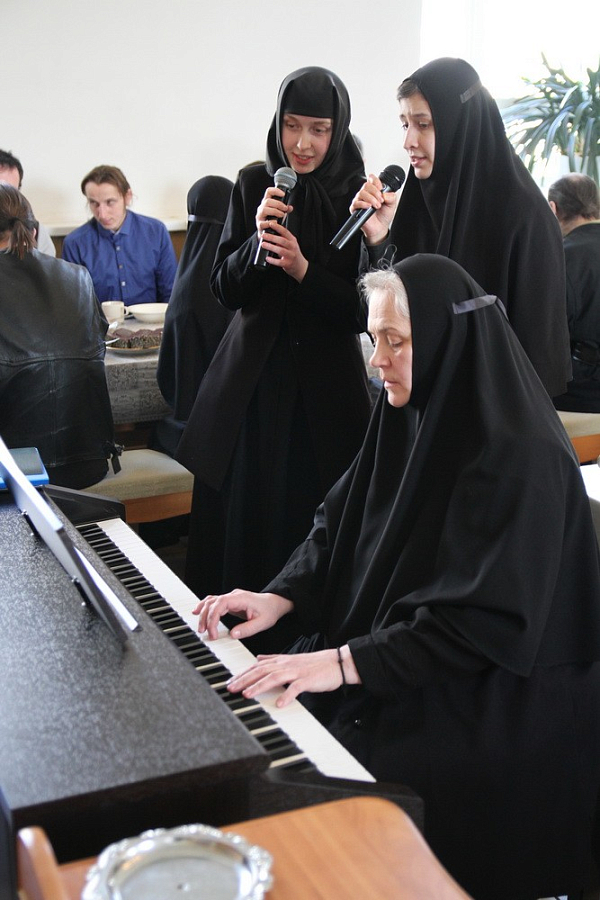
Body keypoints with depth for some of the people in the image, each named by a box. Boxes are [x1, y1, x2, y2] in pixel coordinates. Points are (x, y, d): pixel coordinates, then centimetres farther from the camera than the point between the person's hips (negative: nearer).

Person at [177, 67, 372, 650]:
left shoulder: (355, 197, -5)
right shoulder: (254, 185, 3)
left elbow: (362, 311, -6)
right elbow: (225, 290, 3)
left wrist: (302, 269, -20)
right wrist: (256, 240, -14)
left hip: (323, 384, -2)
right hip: (252, 379, 3)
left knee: (309, 524, 0)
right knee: (240, 520, 6)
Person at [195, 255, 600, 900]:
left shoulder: (521, 458, -23)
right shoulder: (413, 418, 3)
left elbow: (484, 621, -26)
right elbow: (340, 526, 8)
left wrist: (346, 663, -30)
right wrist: (280, 597, -9)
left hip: (486, 702, -8)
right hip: (381, 647, 8)